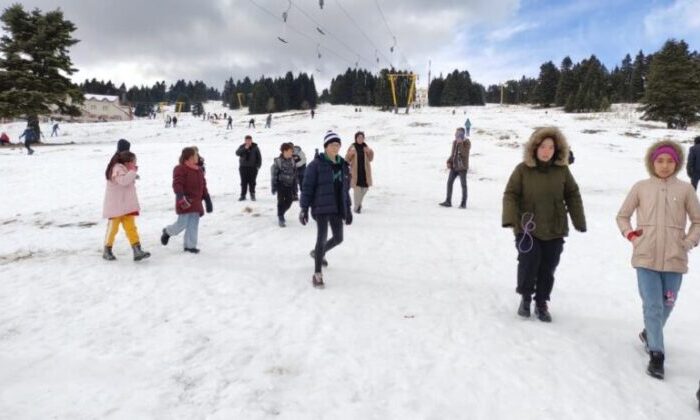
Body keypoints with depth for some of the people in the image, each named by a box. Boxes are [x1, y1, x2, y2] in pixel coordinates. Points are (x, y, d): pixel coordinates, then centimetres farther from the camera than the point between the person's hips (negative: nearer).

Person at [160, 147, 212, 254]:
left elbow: (203, 186, 18)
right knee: (182, 224, -3)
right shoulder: (180, 169, -11)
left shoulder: (199, 170, 13)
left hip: (196, 202, 7)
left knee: (193, 225, 6)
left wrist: (207, 199, 15)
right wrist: (181, 197, -33)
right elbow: (177, 184, -20)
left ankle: (190, 245, 15)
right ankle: (167, 232, 27)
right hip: (185, 202, -7)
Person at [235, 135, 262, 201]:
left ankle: (252, 195, 15)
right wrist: (244, 149, -24)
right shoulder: (242, 147, 2)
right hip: (243, 167, 1)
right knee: (244, 182, 3)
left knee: (252, 182, 1)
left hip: (253, 167, -1)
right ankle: (243, 195, 10)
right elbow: (237, 153, -14)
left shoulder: (255, 147, 0)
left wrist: (258, 165, -3)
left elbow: (259, 157, 4)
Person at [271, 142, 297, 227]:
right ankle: (280, 218, 9)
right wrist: (274, 187, -9)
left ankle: (281, 214, 30)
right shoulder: (277, 161, -10)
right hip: (281, 184, -5)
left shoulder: (292, 161, 4)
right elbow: (274, 175, -7)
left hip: (289, 185, 5)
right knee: (281, 201, -3)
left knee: (289, 201, 6)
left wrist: (295, 187, 10)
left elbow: (295, 174, 11)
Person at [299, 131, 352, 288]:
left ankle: (318, 253, 43)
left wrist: (348, 208, 15)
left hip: (337, 208, 6)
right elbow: (307, 186, -8)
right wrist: (304, 208, -12)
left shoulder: (343, 165, 10)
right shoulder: (317, 164, -8)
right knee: (322, 238, -8)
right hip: (321, 207, -6)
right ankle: (317, 274, 5)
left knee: (338, 238, 13)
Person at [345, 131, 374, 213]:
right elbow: (347, 160, -3)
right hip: (355, 172, -4)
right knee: (357, 189, -10)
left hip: (365, 172, 4)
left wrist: (370, 153, -9)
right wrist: (350, 154, -22)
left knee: (365, 188, 8)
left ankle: (359, 202, 33)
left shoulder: (366, 147, 6)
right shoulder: (352, 147, -3)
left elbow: (370, 159, 9)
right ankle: (357, 206, 2)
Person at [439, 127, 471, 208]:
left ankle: (463, 203, 8)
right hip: (454, 166, 6)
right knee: (449, 182, 2)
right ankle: (448, 201, 8)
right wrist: (449, 162, 5)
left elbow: (464, 153, -23)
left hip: (462, 167, -6)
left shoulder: (467, 142, -8)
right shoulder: (454, 142, 9)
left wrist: (460, 144, -25)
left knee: (463, 184, 0)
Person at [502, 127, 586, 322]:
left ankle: (541, 303, 27)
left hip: (555, 230, 3)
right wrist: (510, 218, -19)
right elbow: (510, 194, -6)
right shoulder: (523, 169, -8)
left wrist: (579, 221, 7)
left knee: (547, 269, 8)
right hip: (527, 229, -2)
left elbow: (572, 195, 8)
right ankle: (525, 297, 20)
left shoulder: (562, 170, -1)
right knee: (528, 265, -8)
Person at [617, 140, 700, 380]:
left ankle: (650, 333, 41)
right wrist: (629, 233, -3)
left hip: (674, 259, 2)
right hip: (646, 257, -1)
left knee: (666, 305, 15)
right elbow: (622, 216, 12)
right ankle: (656, 353, 6)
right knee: (652, 305, -4)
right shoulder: (641, 187, 2)